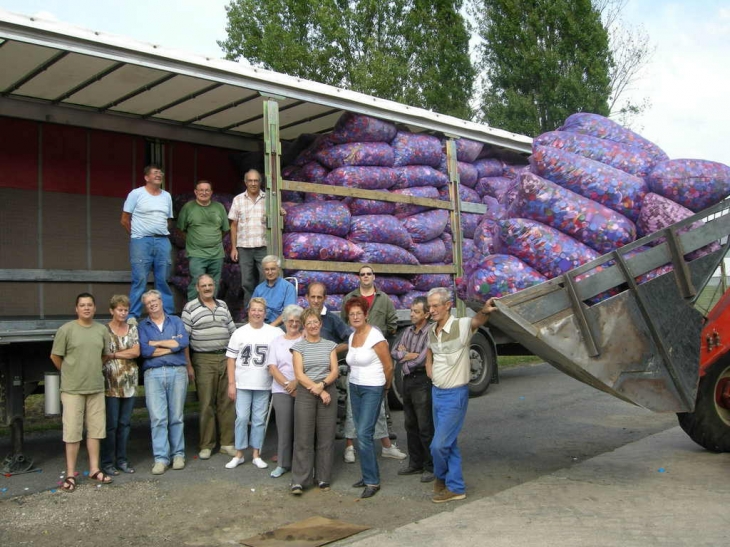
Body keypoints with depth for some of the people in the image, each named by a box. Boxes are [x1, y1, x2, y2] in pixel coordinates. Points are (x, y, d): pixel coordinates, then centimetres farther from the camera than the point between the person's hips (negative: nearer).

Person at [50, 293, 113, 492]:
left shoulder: (102, 330, 5)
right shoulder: (66, 329, -8)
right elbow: (55, 356, -2)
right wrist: (71, 374, 8)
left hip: (96, 387, 4)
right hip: (72, 389, -4)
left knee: (95, 429, 10)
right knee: (72, 432, 0)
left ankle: (94, 469, 21)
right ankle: (70, 474, 10)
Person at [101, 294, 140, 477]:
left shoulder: (133, 329, 10)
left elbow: (136, 352, -2)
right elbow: (102, 357, -7)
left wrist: (114, 354, -7)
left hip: (130, 382, 4)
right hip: (111, 383, -4)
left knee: (125, 423, 9)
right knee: (111, 424, 0)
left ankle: (122, 460, 18)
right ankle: (107, 462, 10)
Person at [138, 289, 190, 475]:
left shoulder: (176, 321, 12)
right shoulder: (142, 326, 10)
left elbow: (184, 342, -7)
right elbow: (144, 351, -7)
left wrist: (156, 343, -4)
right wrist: (172, 346, -5)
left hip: (177, 372, 1)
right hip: (153, 374, -1)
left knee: (176, 417, 5)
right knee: (157, 418, -5)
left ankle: (178, 454, 14)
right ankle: (161, 458, 0)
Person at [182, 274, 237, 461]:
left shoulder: (223, 306, 14)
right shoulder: (190, 308, -1)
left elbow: (233, 332, 18)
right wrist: (188, 366, -9)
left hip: (226, 358, 4)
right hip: (203, 360, -4)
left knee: (227, 402, 5)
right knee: (206, 404, 0)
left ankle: (227, 443, 14)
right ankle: (206, 445, 11)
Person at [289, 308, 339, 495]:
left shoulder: (330, 345, 10)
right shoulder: (299, 346, 4)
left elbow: (335, 371, 3)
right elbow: (299, 374, -4)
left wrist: (323, 385, -15)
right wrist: (318, 390, -12)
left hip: (327, 393, 2)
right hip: (305, 394, -2)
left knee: (326, 438, 4)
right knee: (303, 439, -3)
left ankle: (323, 478, 13)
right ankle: (298, 481, 1)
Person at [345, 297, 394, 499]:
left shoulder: (375, 336, -14)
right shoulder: (352, 337, 9)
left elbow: (388, 366, -10)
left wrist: (385, 386, 2)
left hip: (372, 389, -7)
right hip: (355, 388, 7)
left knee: (364, 434, -12)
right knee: (361, 434, 9)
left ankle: (372, 481, -3)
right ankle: (369, 476, 20)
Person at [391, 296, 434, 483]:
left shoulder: (430, 334, -14)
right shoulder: (408, 331, 11)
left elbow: (421, 360, -21)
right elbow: (394, 353, 7)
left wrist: (405, 356, -3)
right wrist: (409, 355, -11)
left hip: (422, 382, -8)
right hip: (408, 381, 8)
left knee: (425, 427, -2)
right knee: (411, 425, 15)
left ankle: (431, 467, 8)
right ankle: (416, 463, 26)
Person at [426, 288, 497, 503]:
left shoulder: (461, 326, -17)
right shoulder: (432, 331, 5)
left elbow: (477, 321, -39)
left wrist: (485, 310, -61)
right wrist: (430, 371, 7)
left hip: (455, 394, -7)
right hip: (437, 392, 7)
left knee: (439, 445, -6)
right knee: (447, 443, 15)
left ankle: (442, 478, 19)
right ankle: (455, 487, 27)